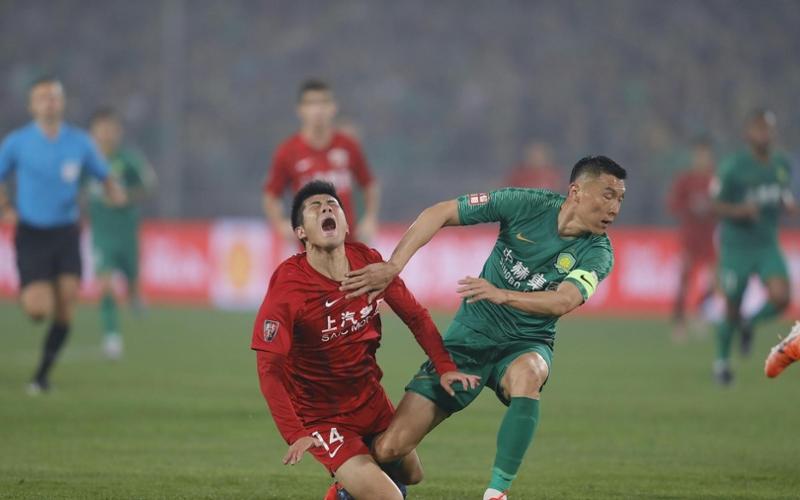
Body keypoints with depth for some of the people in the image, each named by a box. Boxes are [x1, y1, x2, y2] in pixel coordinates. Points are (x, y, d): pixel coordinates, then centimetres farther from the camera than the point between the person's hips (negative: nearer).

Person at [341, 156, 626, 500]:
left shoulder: (597, 253, -12)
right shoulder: (527, 205, -12)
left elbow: (563, 302, -29)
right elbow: (440, 213, -9)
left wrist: (501, 294, -43)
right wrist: (393, 266, -19)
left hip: (526, 344, 0)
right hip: (470, 337, 0)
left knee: (526, 374, -41)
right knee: (388, 449, -10)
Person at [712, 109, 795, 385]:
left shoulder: (781, 164, 3)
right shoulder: (734, 166, -13)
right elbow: (716, 205, -8)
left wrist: (788, 203, -4)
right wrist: (740, 210, -27)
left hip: (768, 246, 4)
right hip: (736, 247, -4)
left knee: (780, 298, -18)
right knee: (732, 310, 4)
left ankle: (750, 325, 14)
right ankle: (721, 360, 30)